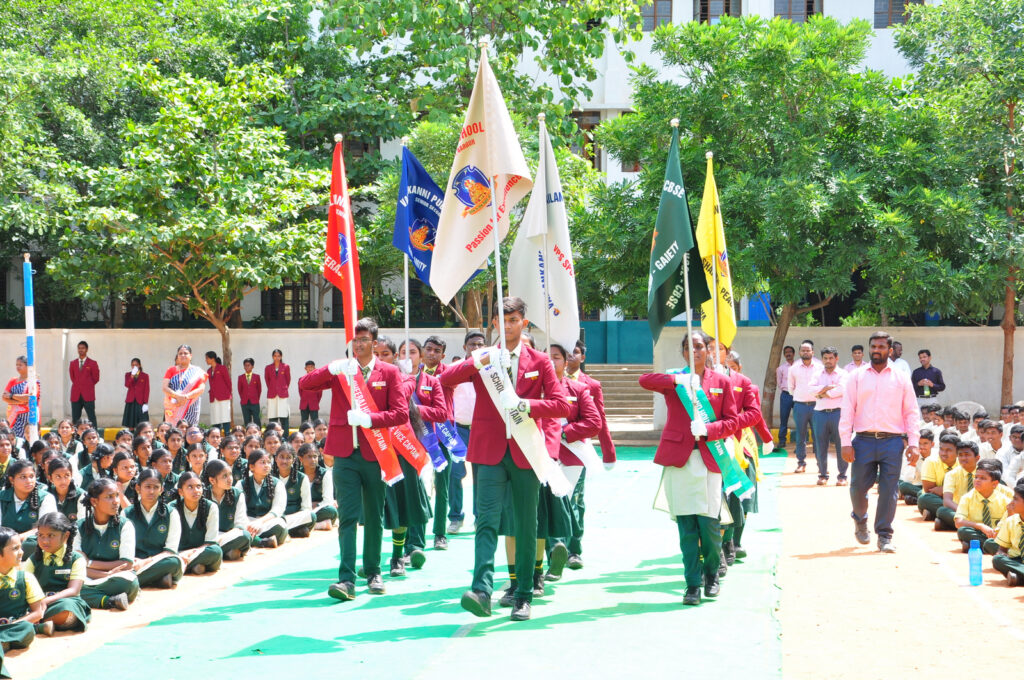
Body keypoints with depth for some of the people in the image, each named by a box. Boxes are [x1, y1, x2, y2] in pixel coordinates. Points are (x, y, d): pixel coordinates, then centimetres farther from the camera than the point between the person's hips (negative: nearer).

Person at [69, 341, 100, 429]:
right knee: (75, 419, 2)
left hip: (88, 395, -3)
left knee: (92, 418, -5)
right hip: (76, 395, 3)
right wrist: (78, 385, 9)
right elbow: (72, 378, 18)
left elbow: (96, 378, 5)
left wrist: (87, 386, 6)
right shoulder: (72, 363, 13)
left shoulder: (92, 363, 3)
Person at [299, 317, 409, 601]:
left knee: (374, 516, 10)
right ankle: (347, 579, -11)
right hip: (345, 453, 0)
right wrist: (332, 369, -21)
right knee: (348, 516, -7)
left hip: (375, 453, 0)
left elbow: (401, 413, -4)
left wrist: (369, 419, -18)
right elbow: (304, 384, -5)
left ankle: (373, 572, 23)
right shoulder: (340, 370, 8)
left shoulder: (389, 373, 4)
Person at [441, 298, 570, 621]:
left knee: (526, 525, 6)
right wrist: (478, 363, -18)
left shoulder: (539, 361, 8)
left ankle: (523, 596, 14)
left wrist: (527, 406, -16)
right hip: (489, 451, -1)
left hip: (525, 452, 1)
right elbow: (444, 380, -4)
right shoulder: (482, 359, 9)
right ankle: (482, 590, -24)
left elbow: (561, 404, 1)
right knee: (487, 519, -13)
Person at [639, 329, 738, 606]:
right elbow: (644, 380, -8)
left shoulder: (721, 382, 11)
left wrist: (707, 429, -10)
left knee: (709, 522, -6)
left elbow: (731, 421, 8)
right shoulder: (675, 380, 10)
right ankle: (692, 583, 5)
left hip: (708, 459, 0)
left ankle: (711, 574, 19)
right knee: (686, 526, -2)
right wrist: (677, 380, -18)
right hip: (678, 458, 0)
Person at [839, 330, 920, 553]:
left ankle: (884, 536, 6)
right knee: (858, 487, 2)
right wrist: (845, 442, -5)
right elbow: (847, 410, 5)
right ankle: (860, 520, 32)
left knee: (889, 490, -3)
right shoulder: (856, 377, 9)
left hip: (892, 442, 0)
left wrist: (913, 443, -2)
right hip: (864, 440, 0)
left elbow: (911, 412, 9)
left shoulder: (901, 378, 11)